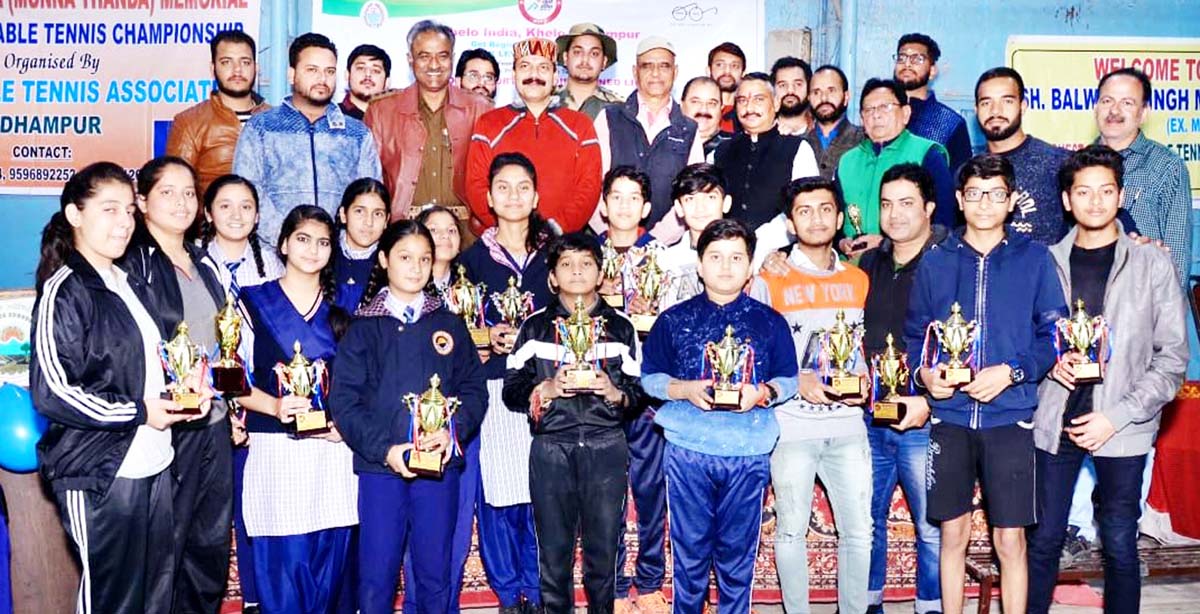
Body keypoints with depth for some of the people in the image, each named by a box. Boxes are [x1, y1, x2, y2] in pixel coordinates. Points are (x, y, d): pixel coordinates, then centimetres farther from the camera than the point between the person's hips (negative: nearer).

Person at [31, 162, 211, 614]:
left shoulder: (132, 288, 16)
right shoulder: (64, 291, -10)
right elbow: (52, 391, -18)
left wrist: (183, 387, 8)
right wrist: (139, 412, -14)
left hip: (153, 466, 8)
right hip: (99, 474, -8)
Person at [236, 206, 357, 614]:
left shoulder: (341, 309, 13)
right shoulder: (254, 302, 7)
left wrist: (346, 422, -5)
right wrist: (275, 406, -17)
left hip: (334, 450, 2)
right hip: (275, 450, -2)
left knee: (331, 560, 5)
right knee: (282, 562, -3)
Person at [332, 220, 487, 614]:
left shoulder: (449, 324, 10)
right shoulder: (363, 327, 5)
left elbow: (474, 388, 5)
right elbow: (344, 400, -3)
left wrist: (453, 432, -13)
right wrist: (385, 449, -15)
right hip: (380, 466, -1)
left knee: (435, 574, 8)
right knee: (376, 575, 2)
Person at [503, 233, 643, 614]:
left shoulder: (620, 327, 11)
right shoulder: (536, 327, 10)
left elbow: (640, 393, 8)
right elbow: (511, 391, 5)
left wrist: (614, 392, -11)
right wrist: (547, 389, -12)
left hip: (606, 449, 0)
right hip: (550, 449, 0)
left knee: (603, 550, 3)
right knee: (553, 550, 4)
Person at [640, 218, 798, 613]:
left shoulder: (770, 322, 6)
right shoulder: (674, 320, 4)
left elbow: (789, 379, 7)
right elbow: (649, 377, 6)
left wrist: (763, 393, -14)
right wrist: (684, 389, -13)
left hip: (749, 454, 1)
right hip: (688, 451, 0)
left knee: (738, 553, 9)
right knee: (690, 550, 8)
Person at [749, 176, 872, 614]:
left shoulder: (859, 280, 12)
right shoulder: (769, 282, 1)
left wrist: (864, 380, -2)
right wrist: (797, 382, -13)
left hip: (848, 426, 3)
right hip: (792, 427, -3)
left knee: (859, 530, 6)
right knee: (791, 529, 4)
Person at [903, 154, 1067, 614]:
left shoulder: (1034, 259, 2)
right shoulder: (935, 262, 7)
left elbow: (1054, 334, -1)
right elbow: (915, 334, 10)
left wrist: (1012, 371, -15)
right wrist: (924, 372, -9)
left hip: (1009, 418, -1)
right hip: (950, 417, 2)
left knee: (1010, 540, 4)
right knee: (953, 535, 10)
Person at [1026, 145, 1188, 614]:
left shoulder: (1152, 264, -1)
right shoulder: (1047, 263, 5)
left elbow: (1173, 358, -2)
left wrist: (1117, 416, -10)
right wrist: (1052, 361, -11)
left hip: (1122, 428, -1)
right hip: (1055, 420, 2)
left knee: (1120, 546, 6)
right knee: (1043, 541, 7)